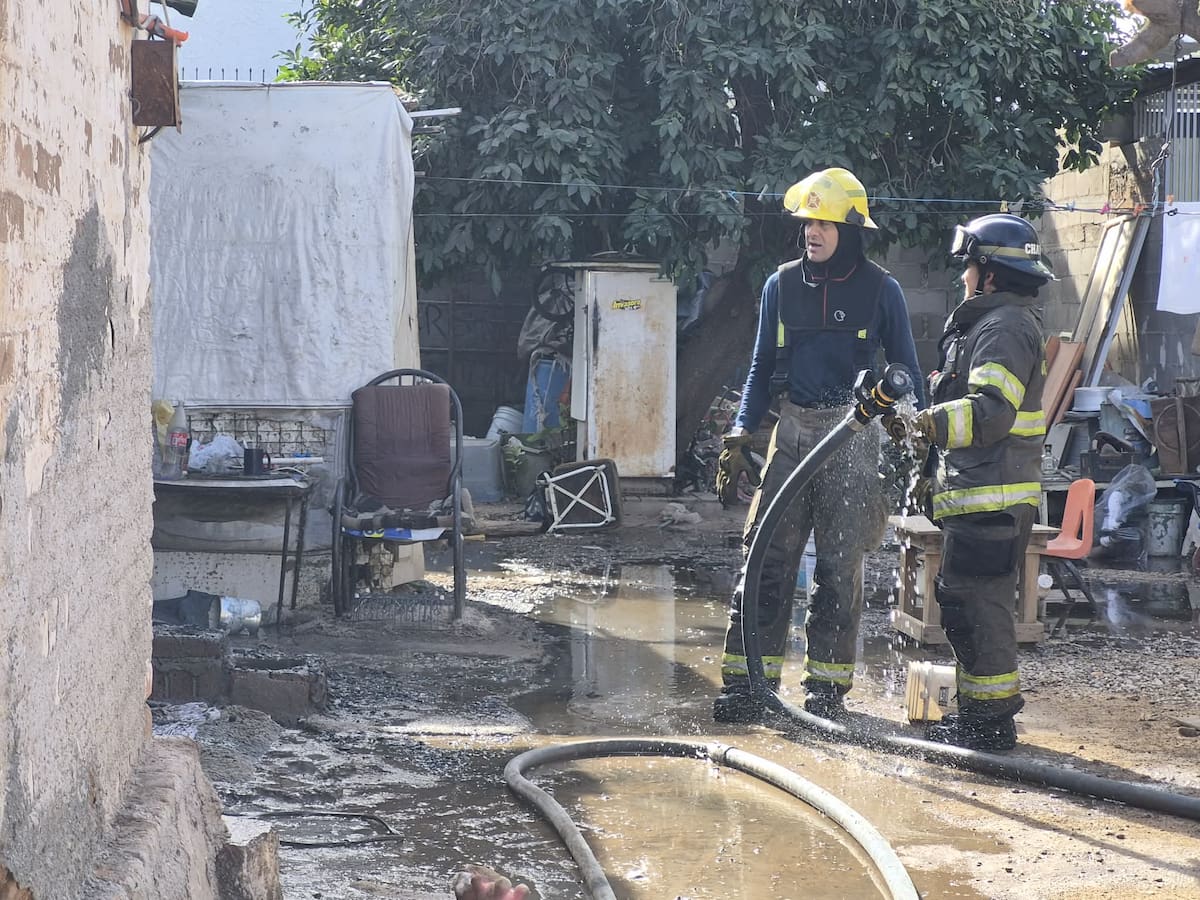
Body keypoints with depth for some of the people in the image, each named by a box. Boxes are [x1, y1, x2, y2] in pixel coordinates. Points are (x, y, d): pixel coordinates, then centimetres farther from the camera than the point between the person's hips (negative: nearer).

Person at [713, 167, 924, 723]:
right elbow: (762, 367, 14)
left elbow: (906, 372, 8)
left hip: (854, 436, -2)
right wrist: (740, 434, 3)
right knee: (767, 555, -5)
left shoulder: (880, 291, 1)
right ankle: (747, 680, -3)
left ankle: (827, 684, 8)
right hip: (792, 430, 2)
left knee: (839, 563, 1)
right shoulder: (781, 286, 8)